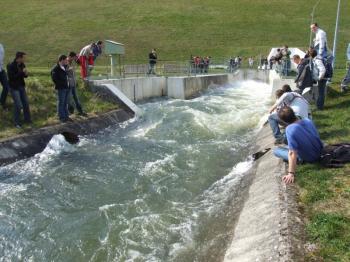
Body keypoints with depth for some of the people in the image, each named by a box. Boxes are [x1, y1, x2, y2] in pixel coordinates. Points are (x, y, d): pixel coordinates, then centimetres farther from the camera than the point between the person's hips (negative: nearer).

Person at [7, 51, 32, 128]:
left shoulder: (22, 65, 0)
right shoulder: (10, 66, -18)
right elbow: (12, 77, -25)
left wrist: (26, 74, -12)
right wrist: (22, 72, -27)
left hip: (21, 87, 6)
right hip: (14, 88, -6)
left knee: (26, 103, 11)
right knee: (18, 105, -7)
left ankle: (27, 119, 28)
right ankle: (17, 123, 9)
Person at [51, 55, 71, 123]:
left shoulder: (64, 67, 13)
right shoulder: (55, 69, -12)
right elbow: (54, 79, -16)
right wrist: (61, 84, -15)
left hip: (67, 87, 8)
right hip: (61, 88, -8)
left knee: (65, 103, 14)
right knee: (61, 103, 0)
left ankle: (66, 116, 22)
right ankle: (62, 117, 6)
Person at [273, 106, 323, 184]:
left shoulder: (290, 129, -30)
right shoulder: (307, 120, -11)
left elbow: (292, 153, -32)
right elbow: (317, 136, 8)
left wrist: (291, 174, -29)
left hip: (309, 158, -7)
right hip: (319, 152, 7)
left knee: (276, 150, 2)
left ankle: (299, 159, -6)